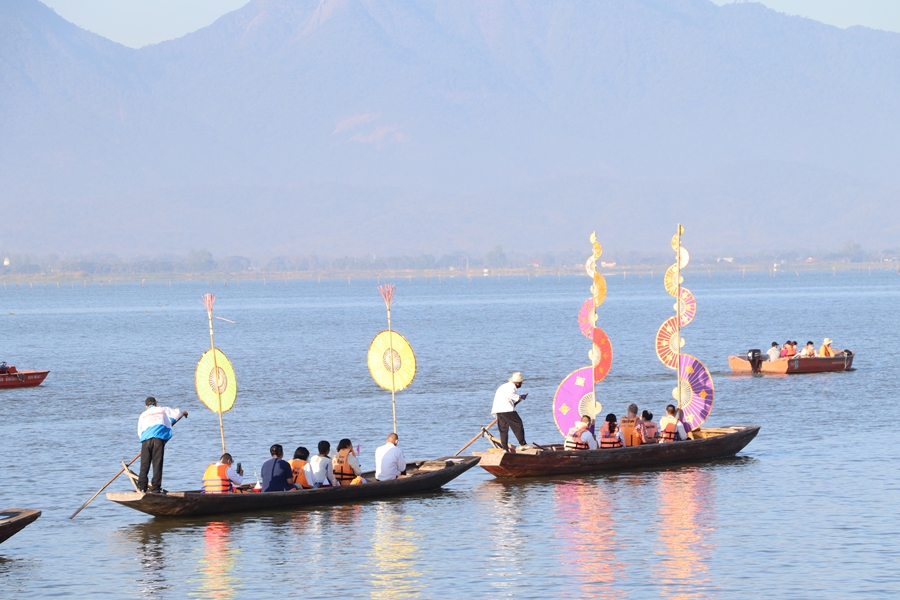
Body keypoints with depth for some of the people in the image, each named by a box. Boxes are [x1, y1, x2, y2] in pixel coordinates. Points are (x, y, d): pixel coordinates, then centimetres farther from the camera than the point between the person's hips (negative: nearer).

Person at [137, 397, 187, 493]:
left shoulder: (143, 415, 23)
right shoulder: (163, 410, 21)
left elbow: (139, 432, 20)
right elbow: (176, 413, 34)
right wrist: (184, 412, 55)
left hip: (145, 440, 1)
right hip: (159, 439, -1)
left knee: (144, 465, 3)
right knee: (157, 464, -4)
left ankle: (142, 487, -3)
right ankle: (155, 488, -10)